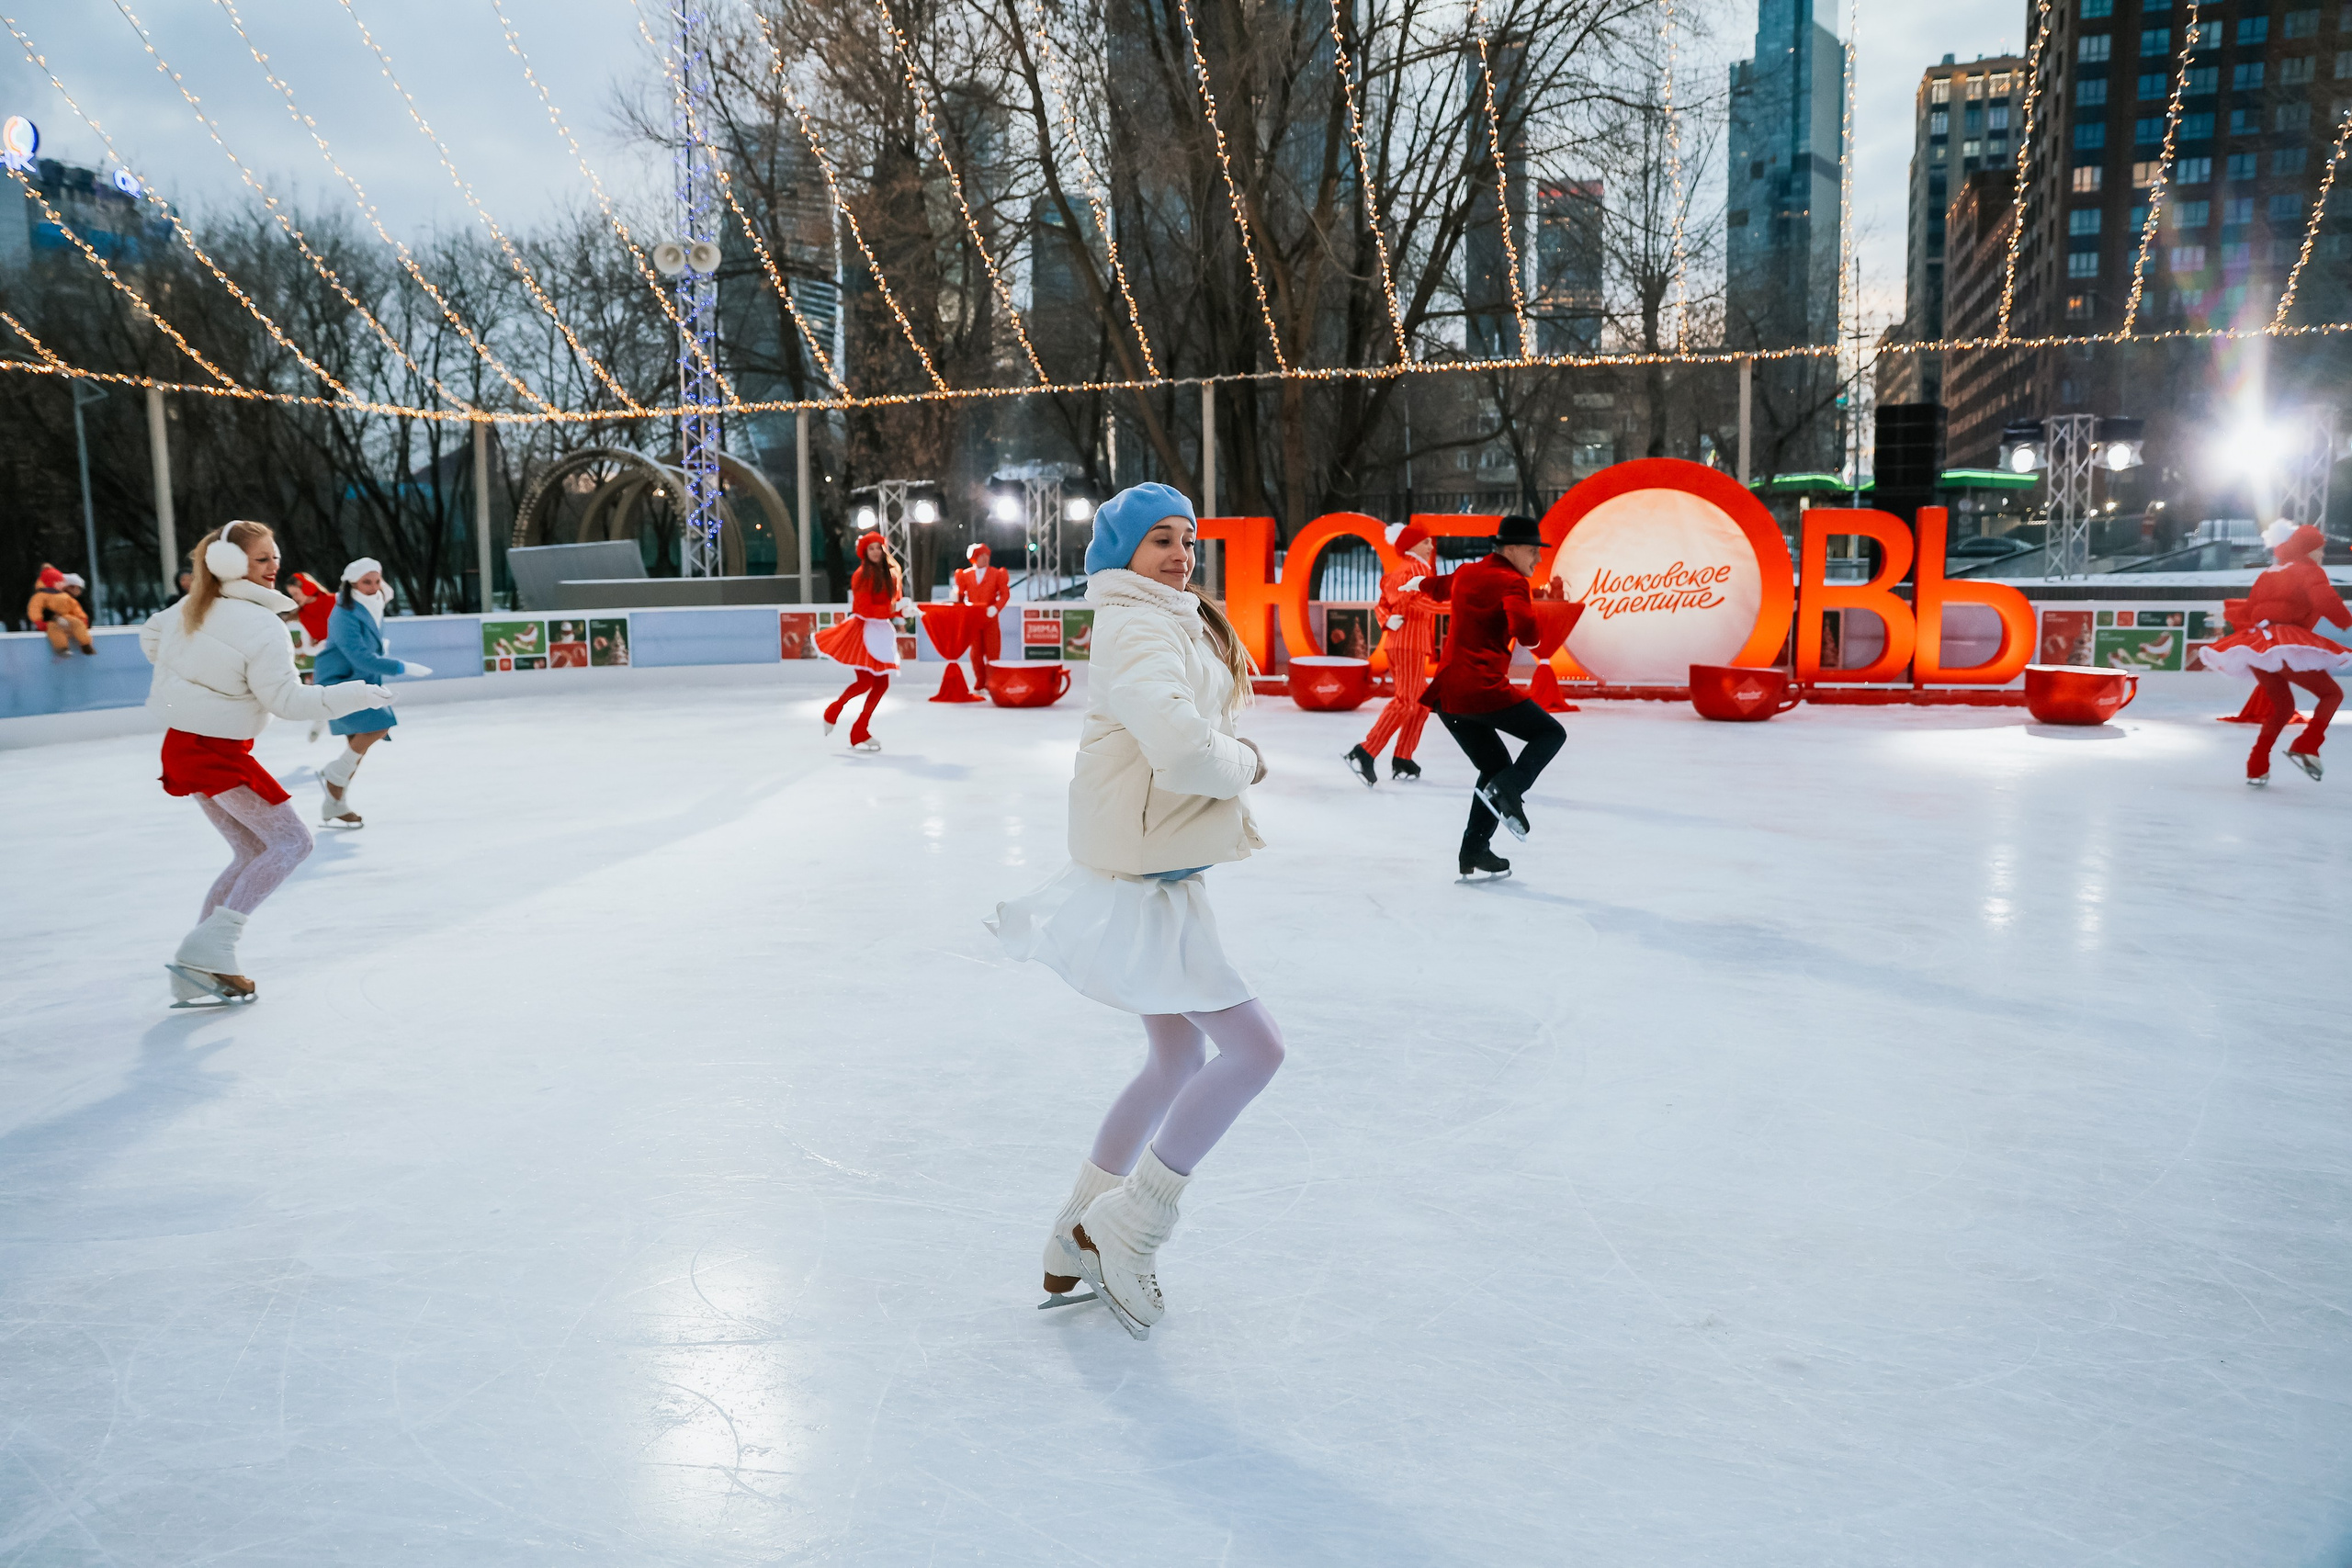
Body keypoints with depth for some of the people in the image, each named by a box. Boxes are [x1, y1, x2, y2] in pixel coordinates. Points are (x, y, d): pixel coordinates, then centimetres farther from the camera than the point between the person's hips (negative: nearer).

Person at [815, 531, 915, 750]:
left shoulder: (891, 574, 8)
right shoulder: (861, 575, -10)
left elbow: (896, 602, 14)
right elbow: (864, 609, -15)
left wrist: (904, 609, -9)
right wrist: (892, 609, -22)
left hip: (882, 631, 7)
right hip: (864, 630, -7)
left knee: (881, 684, 3)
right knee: (865, 681, -14)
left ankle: (860, 731, 13)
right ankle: (834, 710, 13)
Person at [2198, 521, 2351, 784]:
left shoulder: (2268, 575, 23)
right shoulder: (2309, 571, 2)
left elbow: (2248, 610, 24)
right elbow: (2325, 601, -16)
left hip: (2255, 646, 7)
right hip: (2287, 648, -7)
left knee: (2281, 707, 22)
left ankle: (2256, 769, 12)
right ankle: (2306, 747, -12)